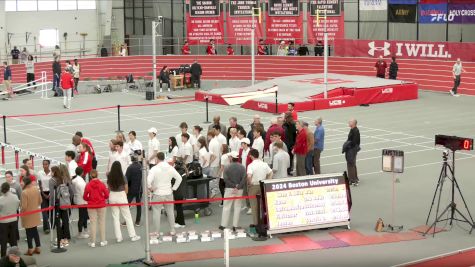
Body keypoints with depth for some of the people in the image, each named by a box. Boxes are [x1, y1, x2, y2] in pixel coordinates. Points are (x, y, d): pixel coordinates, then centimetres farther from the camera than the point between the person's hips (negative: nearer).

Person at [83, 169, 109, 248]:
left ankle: (93, 242, 8)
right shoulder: (102, 184, -8)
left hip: (91, 206, 0)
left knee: (93, 223, 6)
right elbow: (107, 195, -4)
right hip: (101, 206, 0)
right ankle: (103, 241, 13)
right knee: (102, 222, 10)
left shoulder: (88, 185, -9)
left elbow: (85, 197, -4)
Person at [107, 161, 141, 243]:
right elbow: (126, 188, -3)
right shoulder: (123, 176, -11)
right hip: (122, 196, -2)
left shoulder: (109, 177, -5)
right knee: (127, 216, 7)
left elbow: (109, 188, 2)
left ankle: (118, 237, 9)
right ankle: (133, 236, 10)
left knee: (115, 217, 9)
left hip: (112, 196, 2)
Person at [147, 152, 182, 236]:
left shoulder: (154, 169, -14)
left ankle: (157, 232, 7)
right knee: (170, 212, 14)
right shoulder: (170, 168, 0)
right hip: (169, 194, 4)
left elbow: (148, 180, -25)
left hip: (158, 194, -4)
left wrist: (150, 188, -8)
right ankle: (172, 230, 20)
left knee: (157, 213, 4)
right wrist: (174, 188, 8)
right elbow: (179, 178, 3)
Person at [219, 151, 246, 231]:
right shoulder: (242, 168, -1)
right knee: (237, 207, 8)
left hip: (229, 189, -2)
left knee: (226, 207, 6)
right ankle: (235, 226, 8)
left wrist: (234, 185, -11)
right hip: (239, 190, 2)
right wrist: (238, 187, -14)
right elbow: (244, 179, -9)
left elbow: (225, 179, -14)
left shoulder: (227, 167, -6)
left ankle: (223, 225, 7)